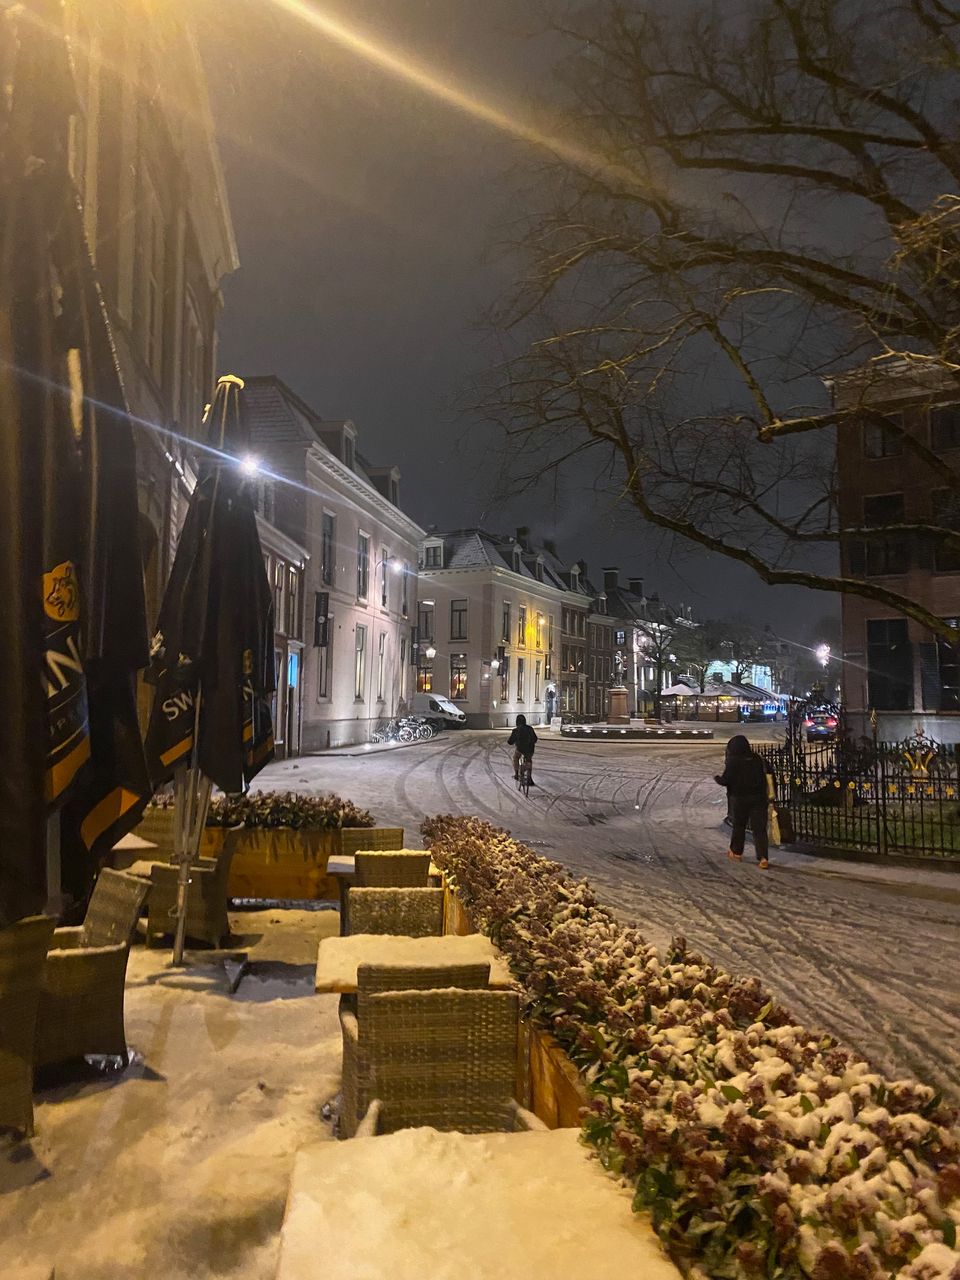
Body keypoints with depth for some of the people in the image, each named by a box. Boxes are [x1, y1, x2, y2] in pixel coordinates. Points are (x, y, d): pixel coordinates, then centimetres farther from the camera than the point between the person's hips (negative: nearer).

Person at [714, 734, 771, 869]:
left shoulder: (732, 761, -12)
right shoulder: (756, 758, 1)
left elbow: (725, 780, -10)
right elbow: (764, 776, 8)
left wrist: (717, 777, 9)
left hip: (739, 798, -3)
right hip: (758, 797, 3)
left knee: (738, 825, 16)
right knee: (759, 828, 2)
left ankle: (736, 852, 31)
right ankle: (763, 858, -6)